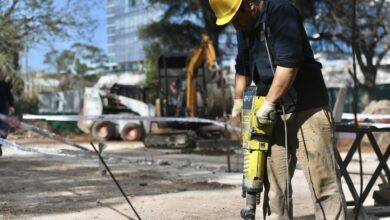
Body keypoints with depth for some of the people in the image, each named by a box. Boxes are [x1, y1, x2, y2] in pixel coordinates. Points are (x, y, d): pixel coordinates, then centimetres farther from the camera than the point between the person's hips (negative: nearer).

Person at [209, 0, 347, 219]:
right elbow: (243, 68, 28)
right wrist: (238, 101, 26)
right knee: (274, 182, 8)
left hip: (307, 108, -8)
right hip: (274, 114, 8)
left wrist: (268, 104, -19)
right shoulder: (245, 28, 12)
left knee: (323, 182, -9)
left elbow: (288, 64, -23)